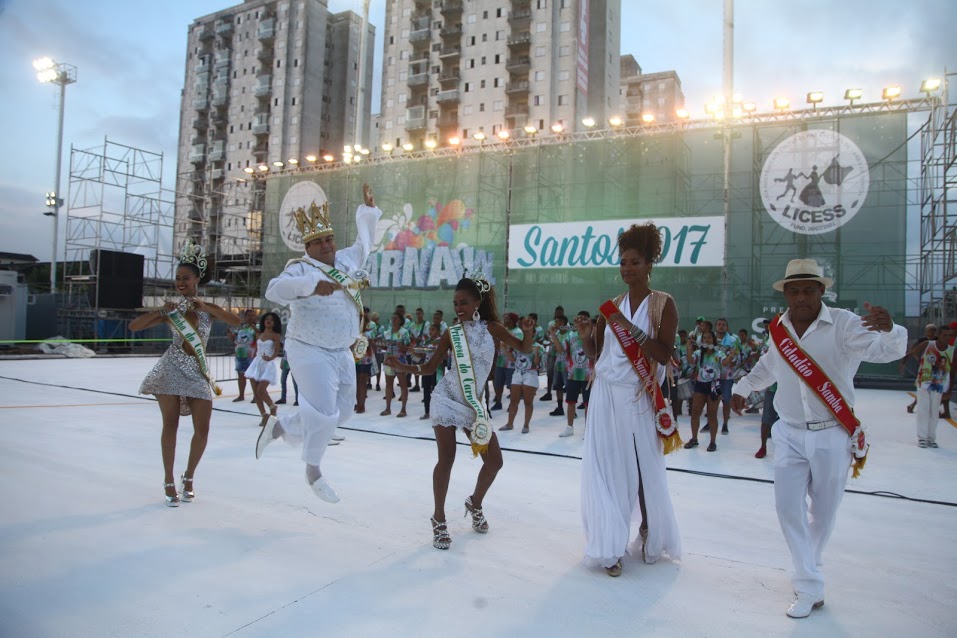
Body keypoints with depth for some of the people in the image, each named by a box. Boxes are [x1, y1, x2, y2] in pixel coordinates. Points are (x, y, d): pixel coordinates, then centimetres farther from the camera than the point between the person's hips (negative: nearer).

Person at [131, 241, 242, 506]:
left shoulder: (209, 308, 4)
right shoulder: (171, 310, 5)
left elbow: (237, 321, -13)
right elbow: (134, 326, 0)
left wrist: (205, 306, -20)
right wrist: (162, 311, -15)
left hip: (198, 371, 1)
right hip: (172, 368, -1)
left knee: (202, 429, -2)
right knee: (170, 424, -4)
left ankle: (189, 477, 20)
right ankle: (169, 481, 10)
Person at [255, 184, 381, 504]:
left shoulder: (346, 260, 8)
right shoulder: (301, 268, -13)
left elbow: (364, 243, 27)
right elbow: (275, 290, -31)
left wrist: (368, 209, 25)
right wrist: (313, 283, -43)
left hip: (341, 353, 8)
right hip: (310, 352, -8)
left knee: (342, 411, 15)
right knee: (323, 411, -12)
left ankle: (280, 427, 33)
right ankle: (313, 471, 11)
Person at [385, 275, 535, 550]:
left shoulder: (491, 328, 0)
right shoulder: (451, 333, -1)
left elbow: (524, 348, 2)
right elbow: (430, 367, 4)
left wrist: (528, 331, -20)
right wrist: (402, 366, -11)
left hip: (474, 404, 2)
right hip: (446, 399, -2)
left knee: (495, 460, 2)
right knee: (446, 459, -4)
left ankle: (475, 503, 30)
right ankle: (439, 519, 13)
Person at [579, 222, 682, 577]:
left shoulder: (663, 304, -2)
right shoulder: (611, 305, 9)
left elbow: (665, 354, -14)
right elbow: (595, 353, 9)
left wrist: (630, 328, -22)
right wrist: (586, 336, -11)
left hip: (638, 398, -3)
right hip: (606, 395, 4)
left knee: (644, 468, 5)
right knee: (606, 468, 3)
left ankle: (649, 538, 26)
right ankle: (611, 546, 11)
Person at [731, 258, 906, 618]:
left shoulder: (843, 324, -13)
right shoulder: (778, 329, 1)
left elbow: (887, 351, -28)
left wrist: (889, 329, -48)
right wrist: (742, 388, 23)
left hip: (832, 436, -2)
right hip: (790, 434, 3)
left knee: (823, 511, 13)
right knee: (787, 506, -8)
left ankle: (806, 570, 38)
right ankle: (810, 588, 4)